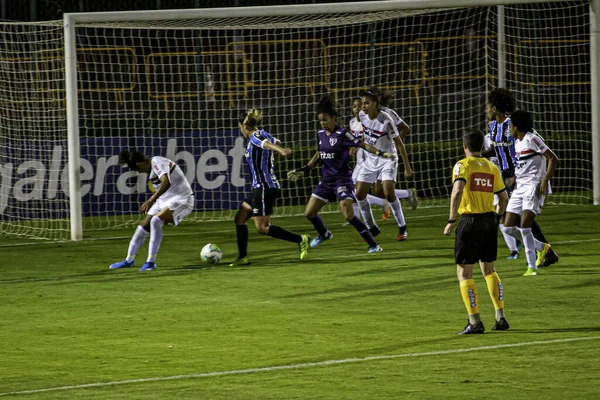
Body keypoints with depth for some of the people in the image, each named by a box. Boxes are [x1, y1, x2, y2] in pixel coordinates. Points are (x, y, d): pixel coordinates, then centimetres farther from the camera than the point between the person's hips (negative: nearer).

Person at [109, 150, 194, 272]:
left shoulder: (157, 163, -22)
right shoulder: (152, 166, 9)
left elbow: (166, 183, -39)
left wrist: (151, 200, -40)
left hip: (181, 199, -10)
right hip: (164, 200, 10)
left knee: (155, 220, -30)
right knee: (143, 226, 8)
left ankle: (151, 262, -23)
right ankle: (129, 260, 26)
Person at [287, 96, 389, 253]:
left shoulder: (342, 134, -15)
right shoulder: (321, 134, 5)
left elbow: (363, 145, -14)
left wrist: (380, 153, -28)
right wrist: (304, 170, 20)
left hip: (342, 179, -7)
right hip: (326, 180, 7)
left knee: (349, 215, -19)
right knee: (309, 213, 9)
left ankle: (373, 245, -9)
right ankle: (324, 234, 40)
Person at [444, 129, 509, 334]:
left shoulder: (463, 165, -7)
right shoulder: (492, 167, 9)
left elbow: (457, 191, -22)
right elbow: (504, 198, 14)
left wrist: (451, 220, -19)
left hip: (470, 221, -6)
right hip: (489, 219, 6)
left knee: (464, 272, 1)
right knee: (489, 269, 20)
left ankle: (475, 322, -4)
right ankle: (500, 318, 16)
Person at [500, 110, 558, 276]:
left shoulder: (532, 139, -10)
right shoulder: (517, 143, 16)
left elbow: (553, 158, -13)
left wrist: (545, 180, -20)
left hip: (533, 186, -9)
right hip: (519, 188, 9)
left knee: (524, 226, -19)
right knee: (508, 227, 4)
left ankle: (532, 267, -13)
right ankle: (542, 247, 21)